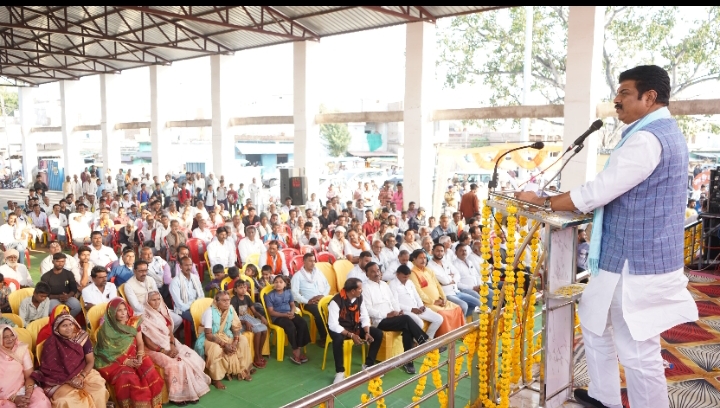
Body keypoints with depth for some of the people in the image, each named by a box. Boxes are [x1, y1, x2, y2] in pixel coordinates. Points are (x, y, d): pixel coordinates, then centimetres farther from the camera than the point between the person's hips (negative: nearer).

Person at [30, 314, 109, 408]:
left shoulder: (82, 337, -3)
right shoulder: (51, 344, -9)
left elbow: (90, 361, -1)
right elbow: (49, 369, -8)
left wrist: (81, 377, -18)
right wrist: (69, 381, -18)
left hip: (83, 373, 2)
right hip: (60, 380, -2)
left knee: (99, 390, -25)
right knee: (66, 400, -32)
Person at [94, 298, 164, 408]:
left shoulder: (134, 323, 5)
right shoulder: (106, 329, -7)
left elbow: (140, 343, 5)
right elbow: (108, 353, -8)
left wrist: (140, 357, -14)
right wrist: (126, 361, -17)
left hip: (134, 357, 3)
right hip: (114, 362, -3)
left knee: (149, 373, -23)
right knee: (128, 378, -32)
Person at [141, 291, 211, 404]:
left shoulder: (163, 312, 8)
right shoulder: (145, 317, -12)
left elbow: (170, 331, 8)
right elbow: (147, 341, -13)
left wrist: (172, 345, -10)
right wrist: (163, 351, -18)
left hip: (169, 345, 6)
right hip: (155, 349, -6)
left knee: (191, 357, -15)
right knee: (173, 364, -31)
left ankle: (191, 391, -6)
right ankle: (176, 395, -15)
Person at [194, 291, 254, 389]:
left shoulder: (230, 309, -7)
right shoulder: (209, 312, -24)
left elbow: (236, 327, -2)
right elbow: (208, 334, -26)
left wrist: (235, 341, -20)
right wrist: (224, 344, -31)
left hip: (226, 336, 6)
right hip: (210, 339, -6)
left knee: (243, 340, -12)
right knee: (216, 349, -36)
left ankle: (243, 370, 4)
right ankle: (216, 379, -19)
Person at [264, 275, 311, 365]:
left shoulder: (288, 292, 12)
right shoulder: (270, 296, -3)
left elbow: (293, 305, 13)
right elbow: (271, 312, -7)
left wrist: (292, 313, -11)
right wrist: (284, 315, -19)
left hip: (290, 314, 5)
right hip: (278, 317, -5)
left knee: (303, 323, -22)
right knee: (291, 327, -32)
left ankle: (299, 349, -16)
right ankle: (295, 351, -14)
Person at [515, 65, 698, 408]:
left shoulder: (647, 138, -21)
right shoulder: (666, 132, 15)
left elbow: (596, 193, -23)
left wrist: (543, 202, -10)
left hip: (634, 263, -11)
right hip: (639, 256, 11)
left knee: (637, 351, -1)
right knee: (594, 318, 23)